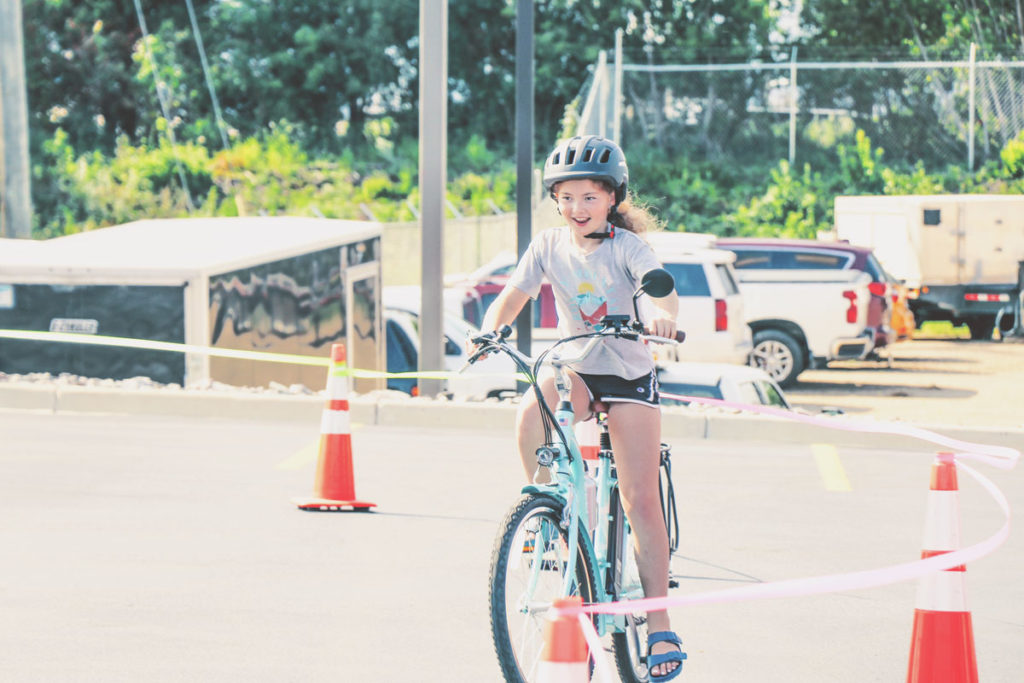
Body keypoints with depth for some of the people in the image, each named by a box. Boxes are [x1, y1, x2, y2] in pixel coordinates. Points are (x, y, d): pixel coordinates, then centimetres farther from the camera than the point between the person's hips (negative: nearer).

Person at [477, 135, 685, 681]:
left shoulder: (626, 246, -11)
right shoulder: (549, 246, -2)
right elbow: (512, 297, -7)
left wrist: (662, 316, -51)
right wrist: (491, 329, -29)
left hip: (629, 375, -2)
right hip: (575, 370, 2)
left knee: (640, 499, -7)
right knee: (531, 414, -34)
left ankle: (659, 625, -1)